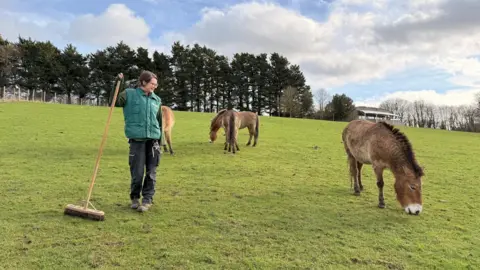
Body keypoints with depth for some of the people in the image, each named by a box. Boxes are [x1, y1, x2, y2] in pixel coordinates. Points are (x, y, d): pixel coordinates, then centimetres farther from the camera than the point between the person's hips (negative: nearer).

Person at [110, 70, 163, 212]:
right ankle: (135, 198, 24)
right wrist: (117, 84, -13)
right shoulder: (130, 94, 2)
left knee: (151, 172, 4)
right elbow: (114, 102, -6)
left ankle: (147, 199, 16)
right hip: (137, 139, -3)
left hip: (153, 139, 3)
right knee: (137, 173, 2)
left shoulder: (157, 100, 12)